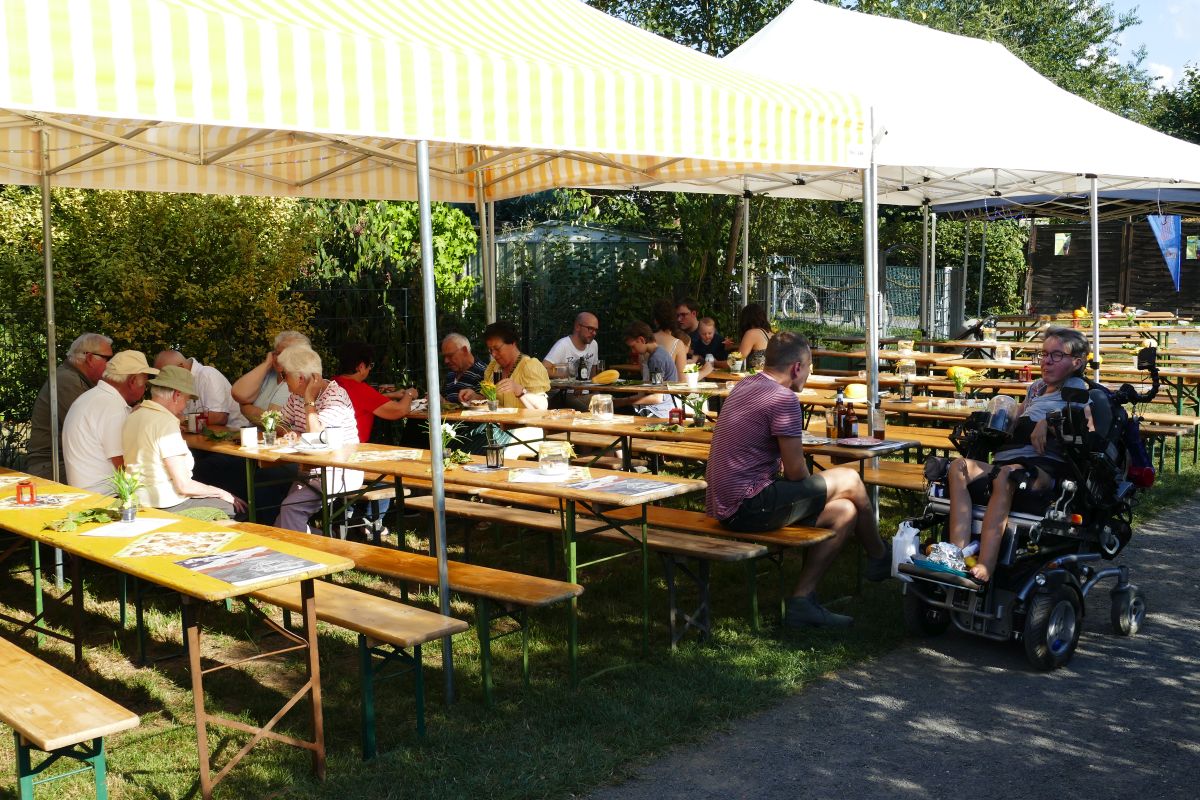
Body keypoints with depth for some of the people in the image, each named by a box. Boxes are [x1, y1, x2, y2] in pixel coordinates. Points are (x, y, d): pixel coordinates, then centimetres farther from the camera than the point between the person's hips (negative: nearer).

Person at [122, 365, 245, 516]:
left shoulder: (133, 417, 9)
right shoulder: (166, 423, -19)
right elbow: (184, 486, -19)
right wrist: (221, 493, -6)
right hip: (167, 506, -10)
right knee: (236, 508, -4)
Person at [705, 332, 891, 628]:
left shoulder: (744, 386, 14)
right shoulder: (783, 398, -16)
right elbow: (796, 472, -13)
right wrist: (815, 490, 10)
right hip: (748, 508, -9)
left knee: (845, 511, 11)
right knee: (848, 481, 1)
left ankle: (802, 600, 12)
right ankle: (879, 558, 26)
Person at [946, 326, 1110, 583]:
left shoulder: (1077, 389, 13)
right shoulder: (1036, 388, 34)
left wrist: (1050, 421, -11)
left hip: (1044, 467, -7)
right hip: (1005, 461, 7)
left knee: (1005, 475, -41)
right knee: (959, 467, -25)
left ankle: (984, 570, -54)